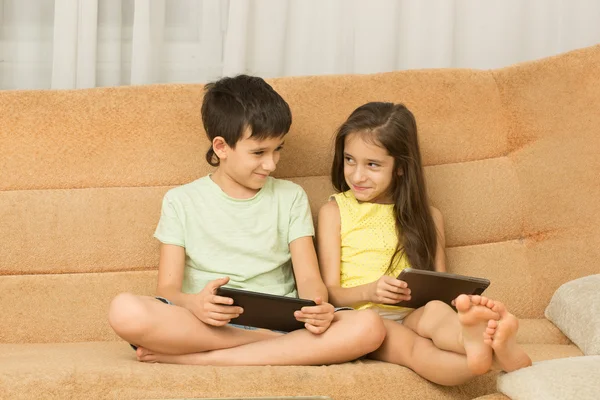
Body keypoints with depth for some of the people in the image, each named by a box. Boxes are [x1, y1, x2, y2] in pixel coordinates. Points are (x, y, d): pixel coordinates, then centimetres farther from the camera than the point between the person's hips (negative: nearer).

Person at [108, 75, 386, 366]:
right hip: (204, 327, -2)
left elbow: (309, 278, 6)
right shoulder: (181, 202, 9)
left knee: (368, 328, -29)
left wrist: (317, 308, -19)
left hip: (278, 324, 3)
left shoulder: (290, 198, 15)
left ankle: (196, 359, -28)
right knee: (125, 311, -34)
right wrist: (194, 303, -25)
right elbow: (167, 290, 0)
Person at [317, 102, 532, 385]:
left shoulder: (426, 217, 19)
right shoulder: (334, 211, 12)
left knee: (435, 310, -35)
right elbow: (330, 292, 5)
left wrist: (456, 298, -7)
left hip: (414, 315, 2)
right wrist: (369, 292, -17)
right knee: (413, 347, -36)